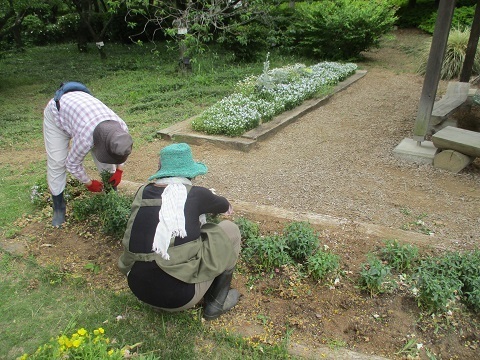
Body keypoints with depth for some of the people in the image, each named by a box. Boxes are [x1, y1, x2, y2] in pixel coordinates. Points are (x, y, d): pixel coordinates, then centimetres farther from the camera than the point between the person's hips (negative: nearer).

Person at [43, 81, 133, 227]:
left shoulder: (122, 128, -30)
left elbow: (123, 148, -3)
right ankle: (58, 208, 6)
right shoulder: (85, 138, -45)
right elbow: (72, 164, -25)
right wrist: (89, 183, -12)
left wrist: (119, 171, -5)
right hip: (56, 112, -4)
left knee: (106, 162, -3)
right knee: (56, 163, -11)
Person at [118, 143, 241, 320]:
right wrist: (227, 206, 40)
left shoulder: (143, 193, 3)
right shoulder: (195, 195, -9)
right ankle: (216, 302, 17)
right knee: (230, 230, 9)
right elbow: (224, 206, 14)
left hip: (138, 289, 6)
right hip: (179, 295, -5)